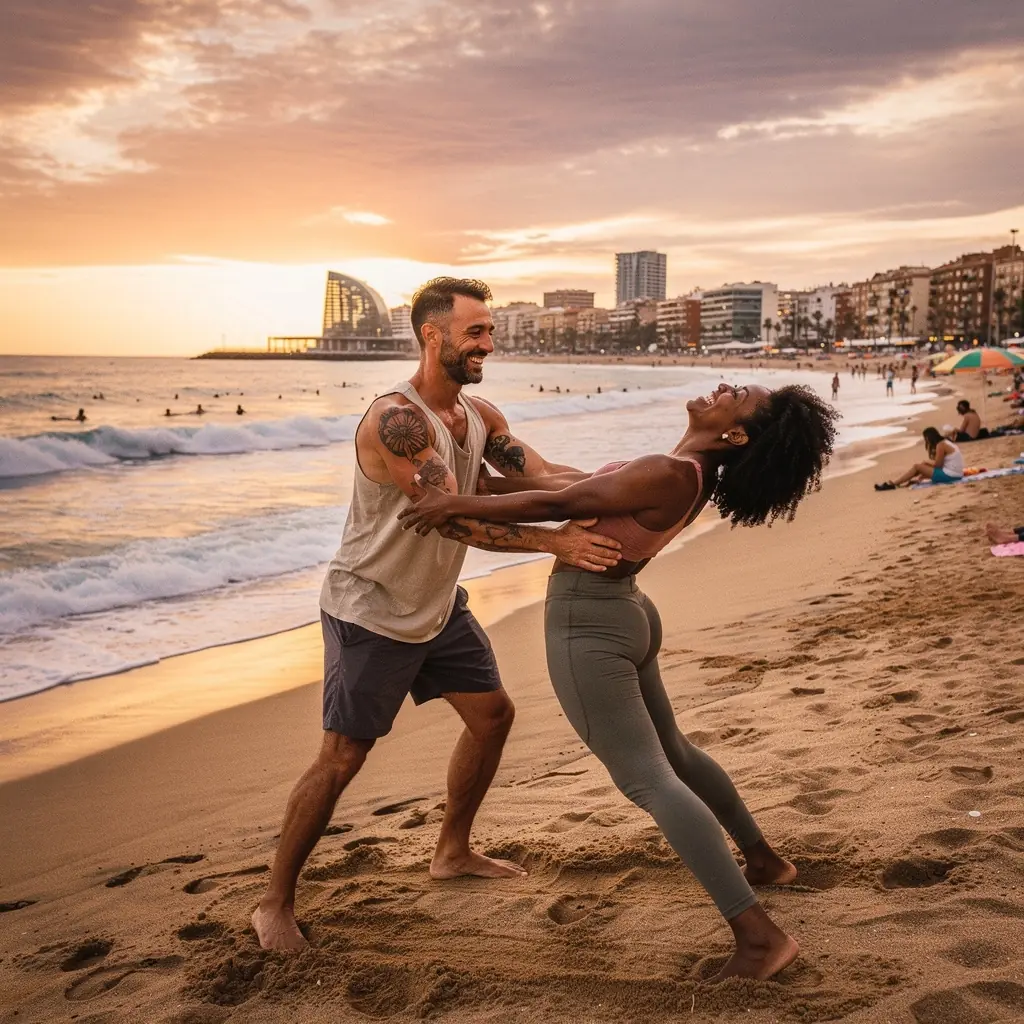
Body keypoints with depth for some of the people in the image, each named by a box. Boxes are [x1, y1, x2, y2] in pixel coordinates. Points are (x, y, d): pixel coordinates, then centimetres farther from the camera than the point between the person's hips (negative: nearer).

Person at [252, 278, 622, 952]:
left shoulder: (480, 416, 1)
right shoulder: (396, 419, -27)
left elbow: (540, 475, -7)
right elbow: (455, 519, -33)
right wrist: (558, 542, -37)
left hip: (439, 605, 9)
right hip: (370, 613, -9)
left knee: (493, 714, 15)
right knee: (342, 758, -4)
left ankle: (453, 851, 34)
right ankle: (276, 904, 13)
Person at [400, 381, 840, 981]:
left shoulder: (667, 475, -25)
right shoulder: (688, 474, 4)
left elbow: (559, 504, -22)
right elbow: (586, 482, 12)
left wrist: (459, 504, -14)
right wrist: (483, 483, 17)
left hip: (586, 624, -10)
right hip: (621, 613, 10)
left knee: (648, 778, -9)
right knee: (672, 751, 27)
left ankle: (758, 934, -11)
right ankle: (763, 859, 44)